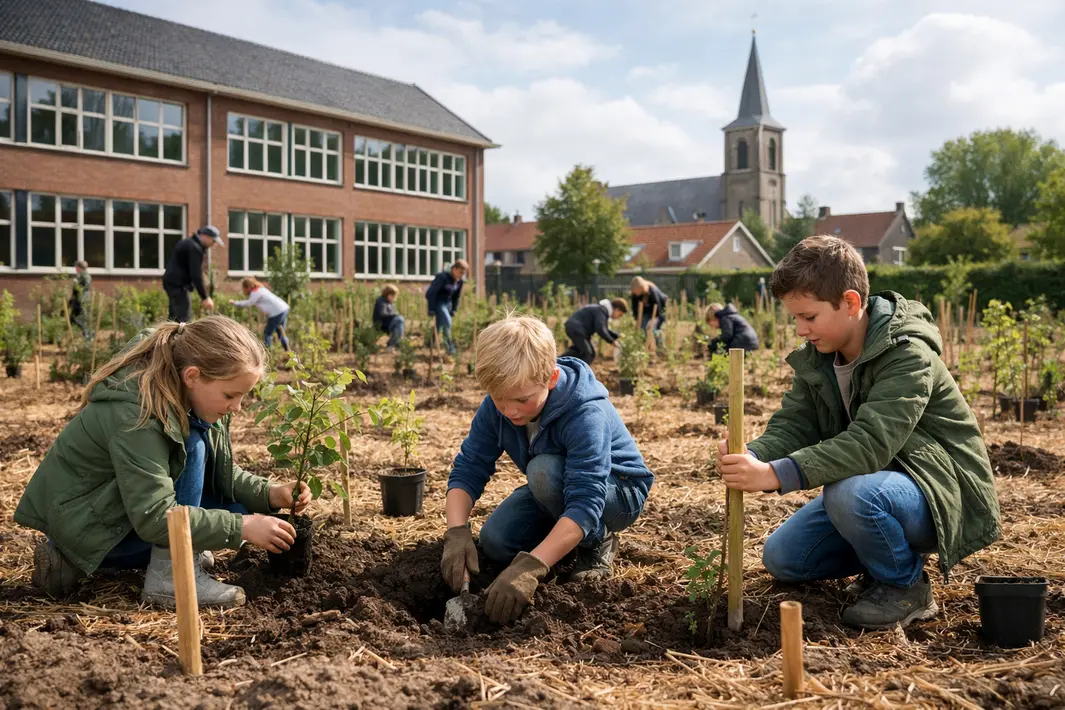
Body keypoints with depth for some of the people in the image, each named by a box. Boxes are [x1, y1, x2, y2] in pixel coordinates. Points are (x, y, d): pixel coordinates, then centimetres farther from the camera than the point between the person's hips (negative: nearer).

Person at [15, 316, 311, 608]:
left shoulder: (186, 396, -7)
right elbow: (154, 518, -34)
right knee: (191, 448, -25)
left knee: (237, 506, -2)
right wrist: (242, 527, -32)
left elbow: (219, 470, 1)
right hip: (80, 520, -9)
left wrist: (269, 494, -15)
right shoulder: (136, 417, -32)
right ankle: (169, 578, -17)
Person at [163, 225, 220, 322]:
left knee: (174, 316, 14)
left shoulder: (188, 243, 17)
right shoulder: (195, 248, -15)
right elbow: (196, 275, -20)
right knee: (184, 317, -13)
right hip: (177, 285, -11)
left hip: (171, 282, 11)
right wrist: (205, 298, -18)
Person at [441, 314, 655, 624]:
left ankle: (597, 541, -7)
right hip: (555, 490, 6)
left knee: (544, 471, -35)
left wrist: (530, 567, -55)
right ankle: (569, 535, 10)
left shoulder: (586, 415, -37)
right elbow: (468, 469, -19)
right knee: (494, 541, -18)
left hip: (620, 493, -5)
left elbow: (585, 502, -45)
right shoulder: (496, 407, -19)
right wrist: (457, 532, -38)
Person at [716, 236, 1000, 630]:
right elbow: (792, 425, -8)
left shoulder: (908, 356, -26)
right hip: (868, 483, 8)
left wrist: (776, 474, -46)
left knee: (852, 494, -38)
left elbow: (869, 444, -38)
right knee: (781, 558, 2)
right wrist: (753, 456, -31)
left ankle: (906, 584, -9)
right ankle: (888, 554, 18)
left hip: (943, 494, -8)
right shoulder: (816, 357, 0)